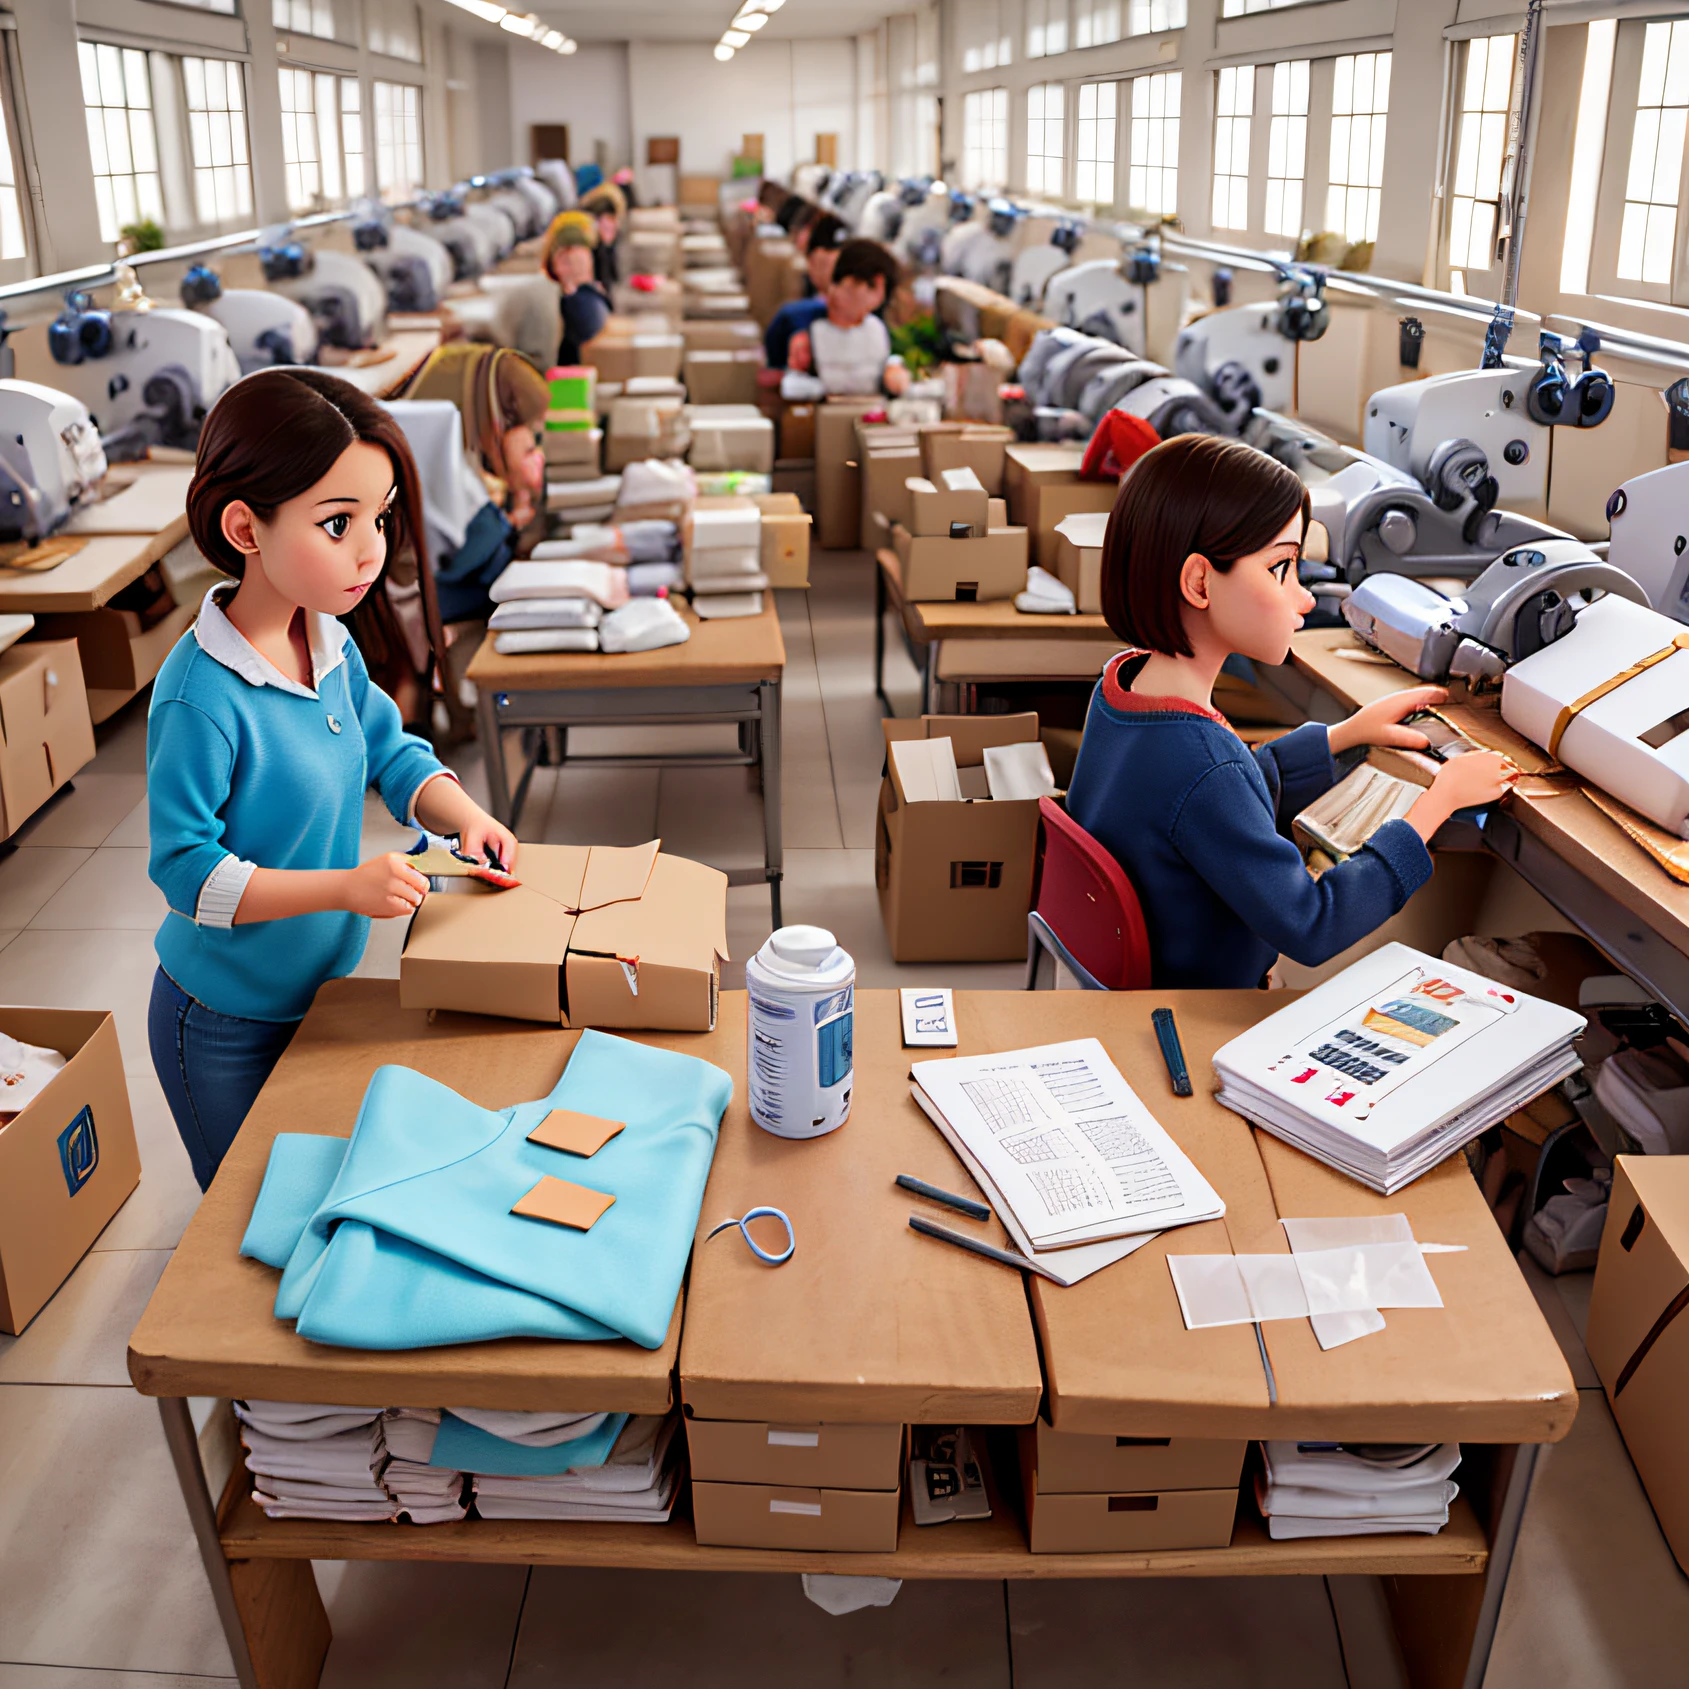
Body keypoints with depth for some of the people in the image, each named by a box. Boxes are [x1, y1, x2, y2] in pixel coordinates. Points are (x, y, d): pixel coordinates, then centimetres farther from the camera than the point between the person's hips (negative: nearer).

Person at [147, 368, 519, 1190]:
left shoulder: (329, 645, -5)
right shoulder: (200, 697, -29)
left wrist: (466, 816, -12)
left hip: (318, 992, 7)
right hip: (227, 1024, -7)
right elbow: (186, 869, -26)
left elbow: (392, 753, 7)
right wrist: (347, 885, -33)